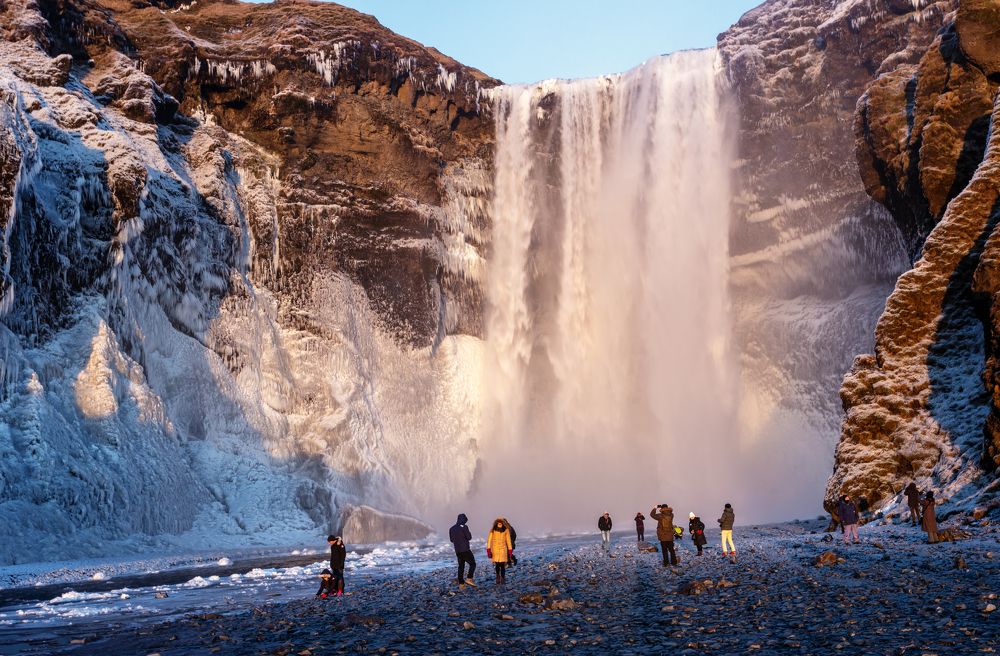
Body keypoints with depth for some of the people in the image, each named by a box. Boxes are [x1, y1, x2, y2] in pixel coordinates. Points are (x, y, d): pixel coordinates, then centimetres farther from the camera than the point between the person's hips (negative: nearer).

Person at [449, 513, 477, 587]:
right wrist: (469, 533, 7)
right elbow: (469, 537, -12)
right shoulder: (464, 527, -11)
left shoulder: (452, 529, 10)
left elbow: (451, 540, 17)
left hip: (457, 551, 7)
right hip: (465, 550, -7)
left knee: (461, 566, 13)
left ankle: (461, 583, 10)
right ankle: (469, 579, -12)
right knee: (472, 564, 2)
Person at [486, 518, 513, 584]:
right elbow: (489, 540, -2)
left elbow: (508, 540, 6)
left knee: (502, 565, -8)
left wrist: (510, 550, 6)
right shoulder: (493, 531, -3)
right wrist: (488, 550, -7)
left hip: (503, 549, 0)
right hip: (495, 549, 0)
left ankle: (503, 578, 4)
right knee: (497, 565, -2)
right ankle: (498, 576, 22)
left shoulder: (506, 531, -1)